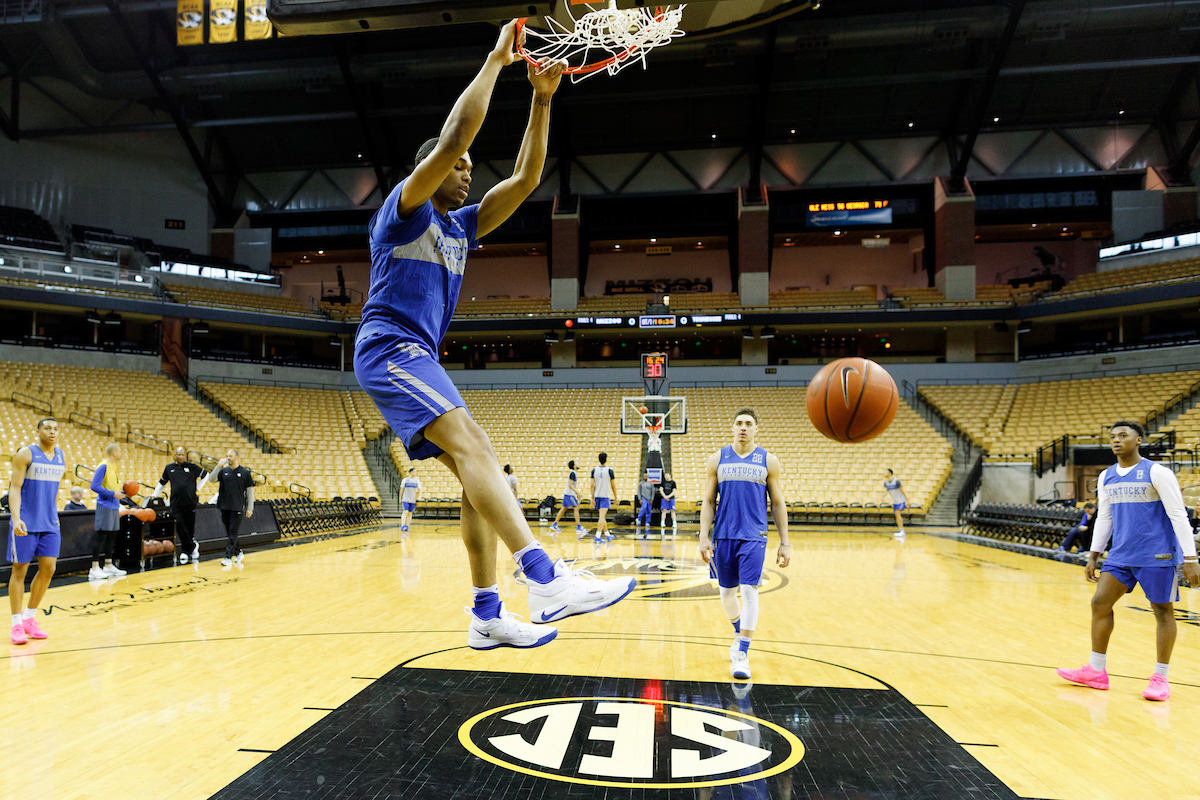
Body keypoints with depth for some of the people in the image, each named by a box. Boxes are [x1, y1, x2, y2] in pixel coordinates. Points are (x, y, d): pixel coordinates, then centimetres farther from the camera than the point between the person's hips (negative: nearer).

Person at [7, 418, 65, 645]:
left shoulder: (61, 456, 9)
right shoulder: (25, 454, -8)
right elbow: (15, 488, -12)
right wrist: (16, 519, -23)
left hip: (49, 524, 5)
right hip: (25, 523, -5)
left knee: (48, 569, 2)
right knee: (20, 570, 0)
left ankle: (29, 618, 16)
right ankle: (17, 624, 7)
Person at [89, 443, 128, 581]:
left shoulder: (115, 467, 15)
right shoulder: (103, 466, -12)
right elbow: (95, 486, -18)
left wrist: (121, 493, 8)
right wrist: (113, 494, -19)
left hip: (114, 506, 9)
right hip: (105, 506, -9)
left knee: (111, 536, 12)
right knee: (100, 535, -6)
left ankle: (109, 566, 20)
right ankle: (94, 569, -3)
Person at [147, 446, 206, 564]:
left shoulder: (192, 467, 4)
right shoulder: (169, 468, 11)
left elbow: (205, 475, 15)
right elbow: (162, 483, 22)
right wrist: (154, 495, 14)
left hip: (190, 501, -1)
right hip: (176, 503, 1)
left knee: (190, 527, 2)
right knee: (179, 525, -11)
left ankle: (185, 551, 17)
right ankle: (193, 545, 2)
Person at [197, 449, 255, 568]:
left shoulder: (245, 472, 0)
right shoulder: (223, 471, 9)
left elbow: (250, 490, 3)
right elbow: (211, 480, -2)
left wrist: (250, 508, 0)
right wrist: (219, 466, -12)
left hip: (237, 508, -4)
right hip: (224, 506, 4)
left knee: (233, 533, -6)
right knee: (228, 532, 10)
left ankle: (228, 557, -6)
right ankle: (238, 553, 25)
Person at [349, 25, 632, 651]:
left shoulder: (459, 228, 21)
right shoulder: (404, 211, 0)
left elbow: (525, 179, 16)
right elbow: (453, 137, -15)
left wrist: (541, 100, 10)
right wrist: (495, 60, -6)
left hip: (418, 359, 9)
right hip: (389, 347, -9)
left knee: (477, 468, 0)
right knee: (471, 444, -29)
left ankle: (487, 616, 3)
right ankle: (547, 581, -42)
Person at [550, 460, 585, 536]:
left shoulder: (572, 473, 15)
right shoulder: (572, 473, -15)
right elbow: (570, 485, -21)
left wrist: (576, 493, 22)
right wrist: (577, 492, -24)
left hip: (567, 493, 10)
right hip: (569, 494, -10)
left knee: (563, 509, 12)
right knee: (576, 508, -9)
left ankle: (554, 525, 16)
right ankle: (578, 527, -11)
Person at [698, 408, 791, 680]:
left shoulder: (768, 461, 2)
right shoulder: (717, 459, 4)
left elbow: (778, 504, 5)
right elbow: (708, 501, 5)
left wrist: (785, 542, 1)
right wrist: (704, 537, -3)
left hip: (754, 538, -2)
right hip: (724, 536, 2)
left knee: (749, 591, -12)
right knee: (727, 592, 12)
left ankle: (742, 654, -3)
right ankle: (739, 635, 39)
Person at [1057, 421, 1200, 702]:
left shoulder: (1157, 473, -8)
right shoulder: (1106, 477, 9)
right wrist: (1093, 556, 14)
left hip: (1156, 557, -6)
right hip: (1120, 556, 6)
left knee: (1163, 611, 3)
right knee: (1099, 604, 2)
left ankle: (1160, 678, 14)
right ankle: (1096, 671, 11)